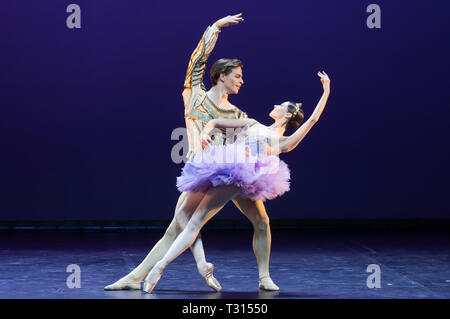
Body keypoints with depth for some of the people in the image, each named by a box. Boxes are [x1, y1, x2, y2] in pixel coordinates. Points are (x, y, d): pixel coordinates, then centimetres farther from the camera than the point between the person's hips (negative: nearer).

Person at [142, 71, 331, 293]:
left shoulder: (283, 142, 22)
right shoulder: (253, 124, 33)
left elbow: (313, 119, 17)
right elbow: (216, 121, 30)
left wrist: (326, 91, 20)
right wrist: (206, 131, 9)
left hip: (236, 174, -6)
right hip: (215, 165, 6)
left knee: (195, 221, -15)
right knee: (183, 215, 0)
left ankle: (160, 266, -19)